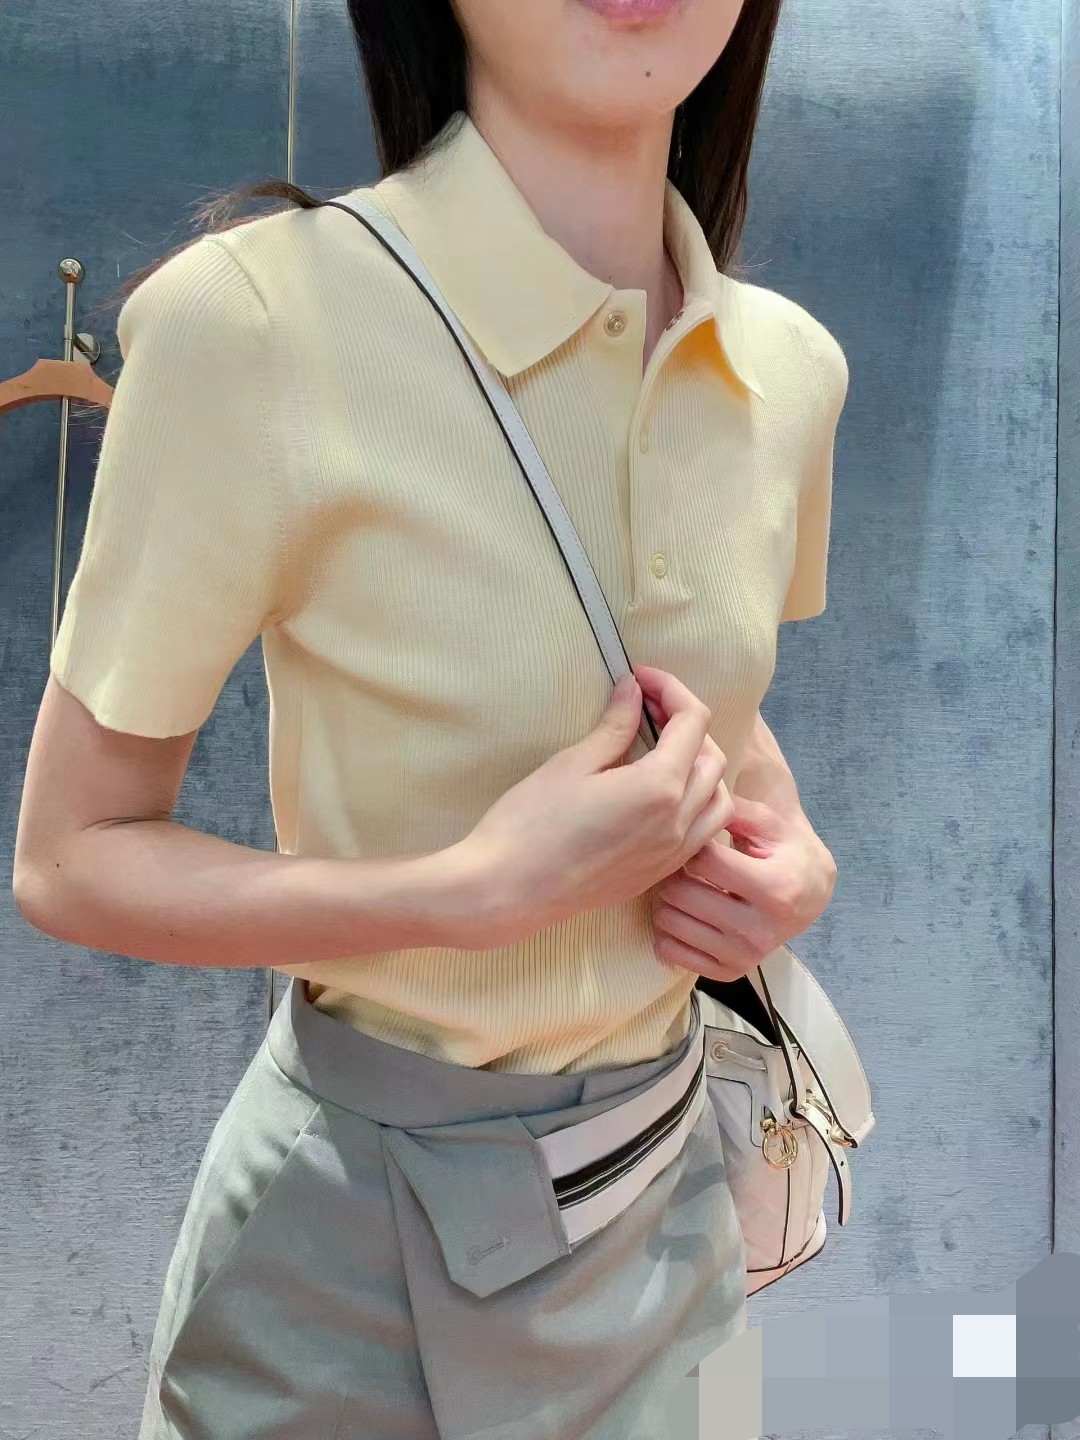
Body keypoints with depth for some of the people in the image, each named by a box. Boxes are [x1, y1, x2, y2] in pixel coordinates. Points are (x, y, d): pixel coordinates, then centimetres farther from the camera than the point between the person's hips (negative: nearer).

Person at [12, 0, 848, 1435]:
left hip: (669, 1167, 5)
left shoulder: (792, 363, -5)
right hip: (369, 1230, -5)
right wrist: (489, 888, -27)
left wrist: (784, 846, -8)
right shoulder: (252, 319, -22)